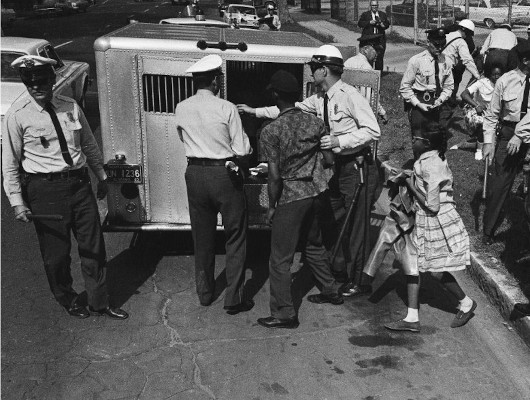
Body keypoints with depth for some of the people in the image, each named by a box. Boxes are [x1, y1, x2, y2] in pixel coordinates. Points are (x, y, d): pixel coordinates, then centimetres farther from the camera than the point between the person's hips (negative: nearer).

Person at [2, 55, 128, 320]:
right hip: (45, 189, -3)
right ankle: (67, 300, 36)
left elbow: (89, 145, 14)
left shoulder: (71, 107, 2)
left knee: (93, 246, 10)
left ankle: (99, 303, 28)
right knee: (56, 252, 9)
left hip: (79, 183, 4)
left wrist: (101, 176, 19)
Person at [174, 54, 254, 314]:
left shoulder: (181, 109, -1)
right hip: (225, 175, -4)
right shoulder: (226, 109, -14)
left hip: (195, 174, 5)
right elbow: (242, 150, -11)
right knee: (235, 238, 8)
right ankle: (233, 299, 10)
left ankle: (204, 293, 30)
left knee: (202, 237, 17)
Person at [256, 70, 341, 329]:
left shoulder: (270, 132, -14)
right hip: (317, 192, 7)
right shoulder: (315, 123, 1)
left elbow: (275, 176, -15)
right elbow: (329, 161, 4)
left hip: (291, 199, -6)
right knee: (313, 244, 26)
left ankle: (283, 314, 8)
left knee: (280, 257, 3)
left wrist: (271, 207, -4)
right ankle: (331, 291, 38)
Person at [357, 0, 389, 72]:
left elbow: (387, 24, 14)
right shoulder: (365, 14, 11)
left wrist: (383, 25, -8)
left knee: (379, 57, -4)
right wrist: (369, 22, -12)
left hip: (380, 39, 2)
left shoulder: (383, 15, 18)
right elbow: (360, 24, 0)